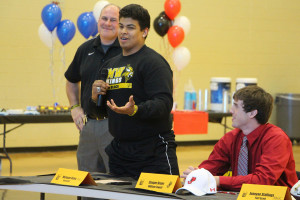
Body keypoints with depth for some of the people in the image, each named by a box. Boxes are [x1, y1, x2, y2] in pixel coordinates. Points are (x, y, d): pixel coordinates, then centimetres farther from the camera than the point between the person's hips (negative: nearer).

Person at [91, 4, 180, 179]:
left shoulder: (154, 62, -9)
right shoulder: (111, 64, 16)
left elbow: (164, 104, -20)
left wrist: (135, 110, -36)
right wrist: (96, 97, 3)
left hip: (154, 152, -8)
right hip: (118, 151, 8)